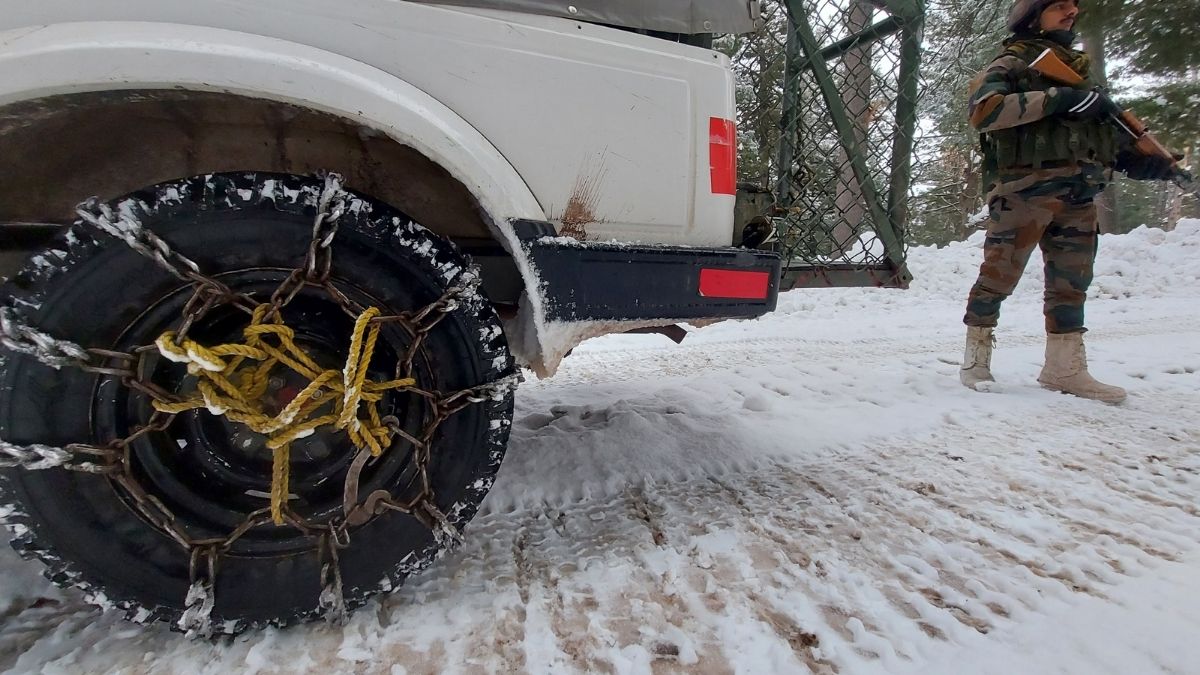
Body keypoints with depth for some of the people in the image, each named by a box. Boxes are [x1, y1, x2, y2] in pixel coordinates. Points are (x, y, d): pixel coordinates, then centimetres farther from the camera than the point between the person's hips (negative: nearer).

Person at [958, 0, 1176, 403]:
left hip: (1079, 193, 8)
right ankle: (976, 359, 5)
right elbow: (983, 111, -17)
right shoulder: (1012, 64, 3)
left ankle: (1065, 369, 15)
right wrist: (1056, 98, -22)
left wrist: (1137, 159, 9)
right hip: (1024, 188, -7)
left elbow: (1099, 124, 25)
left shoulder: (1078, 67, 26)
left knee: (1071, 284, 7)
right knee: (999, 276, -7)